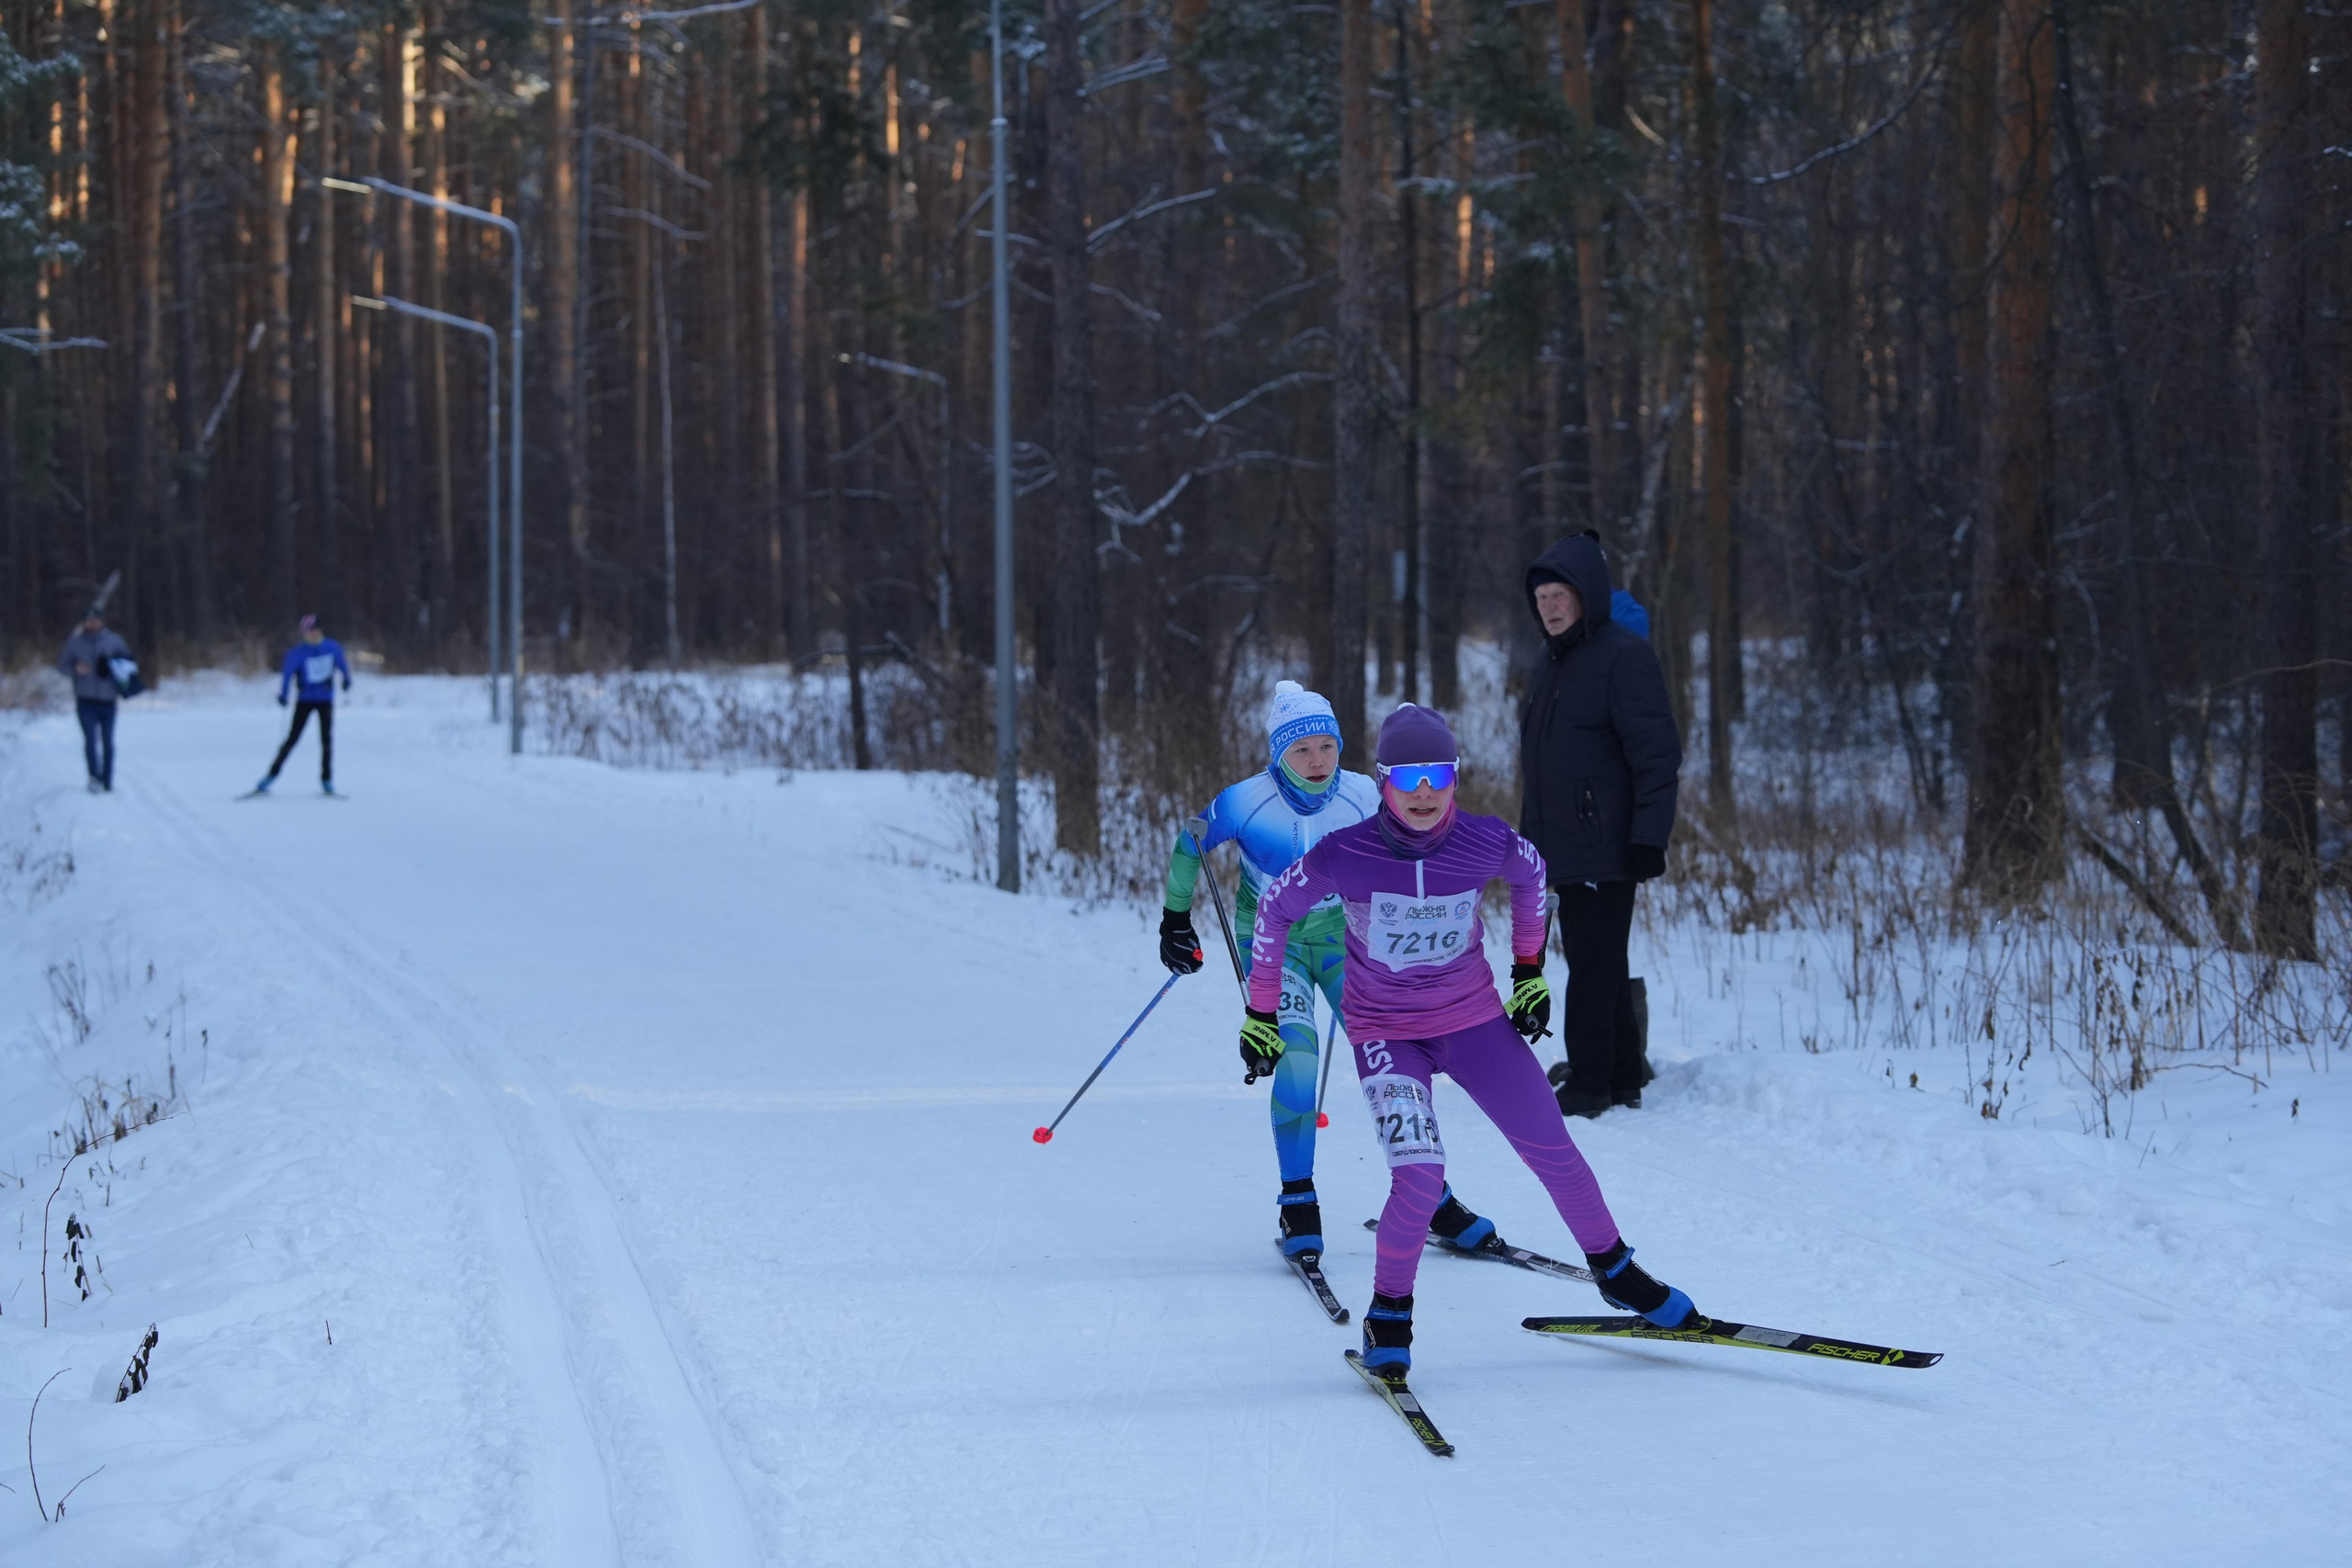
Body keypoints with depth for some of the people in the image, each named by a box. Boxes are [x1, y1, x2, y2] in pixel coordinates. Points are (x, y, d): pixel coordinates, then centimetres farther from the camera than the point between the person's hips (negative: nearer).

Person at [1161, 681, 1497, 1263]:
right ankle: (1297, 1204, -8)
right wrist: (1176, 920, 5)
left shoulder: (1364, 797, -13)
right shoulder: (1246, 803, -19)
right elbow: (1188, 848, 0)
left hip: (1342, 938, 2)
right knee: (1295, 1054, -22)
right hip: (1271, 942, -2)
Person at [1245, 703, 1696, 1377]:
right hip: (1387, 1036, -3)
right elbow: (1276, 910, -3)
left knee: (1555, 1154, 4)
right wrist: (1260, 1011, 3)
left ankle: (1616, 1274, 29)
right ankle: (1388, 1316, 1)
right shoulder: (1343, 857, -22)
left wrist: (1530, 971, 12)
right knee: (1420, 1177, -22)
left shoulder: (1488, 843, -16)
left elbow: (1531, 874, 9)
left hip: (1475, 1021, 3)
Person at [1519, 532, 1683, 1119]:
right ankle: (1621, 1081, 20)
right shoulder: (1553, 664, 18)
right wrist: (1530, 840, 23)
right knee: (1595, 966, 13)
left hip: (1605, 850, -9)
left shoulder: (1624, 656, -11)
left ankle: (1589, 1085, -4)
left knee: (1593, 969, -7)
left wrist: (1648, 839, -20)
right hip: (1564, 851, 9)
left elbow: (1658, 754, -16)